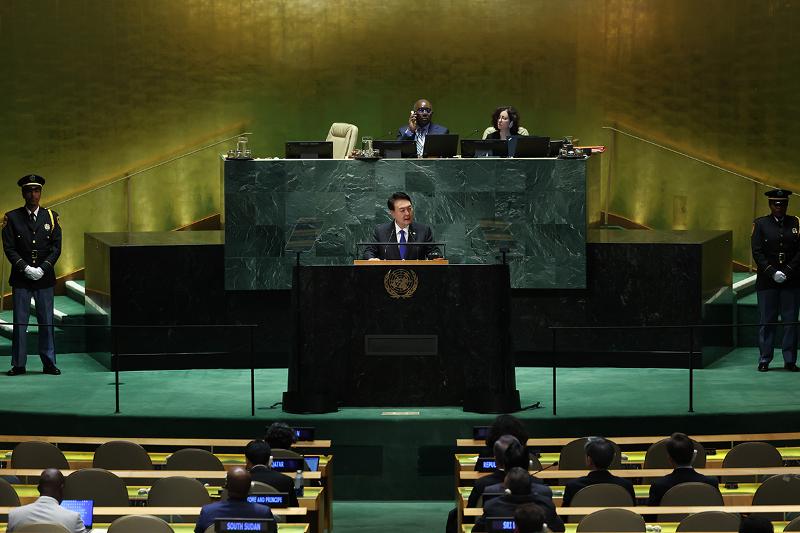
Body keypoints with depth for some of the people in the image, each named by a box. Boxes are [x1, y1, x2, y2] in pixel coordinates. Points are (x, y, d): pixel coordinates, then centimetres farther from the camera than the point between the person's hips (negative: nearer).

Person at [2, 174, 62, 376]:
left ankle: (49, 363, 10)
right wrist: (25, 268, -13)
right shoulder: (12, 218, 2)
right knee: (20, 322, 1)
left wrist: (42, 268, -10)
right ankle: (18, 364, 7)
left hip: (45, 277, 1)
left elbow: (56, 246, 3)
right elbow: (9, 248, -2)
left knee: (46, 322, 4)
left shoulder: (51, 217, 6)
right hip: (20, 278, -1)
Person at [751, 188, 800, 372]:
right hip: (767, 280, -1)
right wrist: (772, 272, -13)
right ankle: (764, 359, 6)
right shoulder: (760, 224, 3)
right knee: (767, 321, 1)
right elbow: (757, 252, -3)